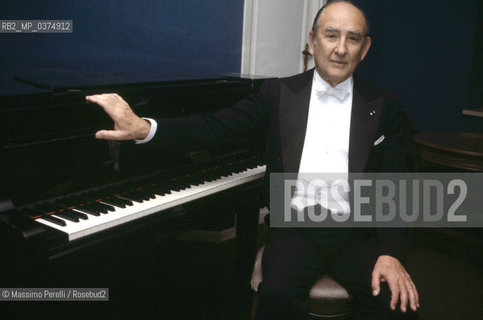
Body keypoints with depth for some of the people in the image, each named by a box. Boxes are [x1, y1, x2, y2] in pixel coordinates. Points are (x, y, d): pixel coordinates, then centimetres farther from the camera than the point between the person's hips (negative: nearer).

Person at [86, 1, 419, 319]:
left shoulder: (384, 107, 6)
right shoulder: (280, 93, 6)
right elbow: (220, 125, -5)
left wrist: (390, 253, -14)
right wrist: (144, 128, -21)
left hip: (356, 232, 1)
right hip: (296, 226, -1)